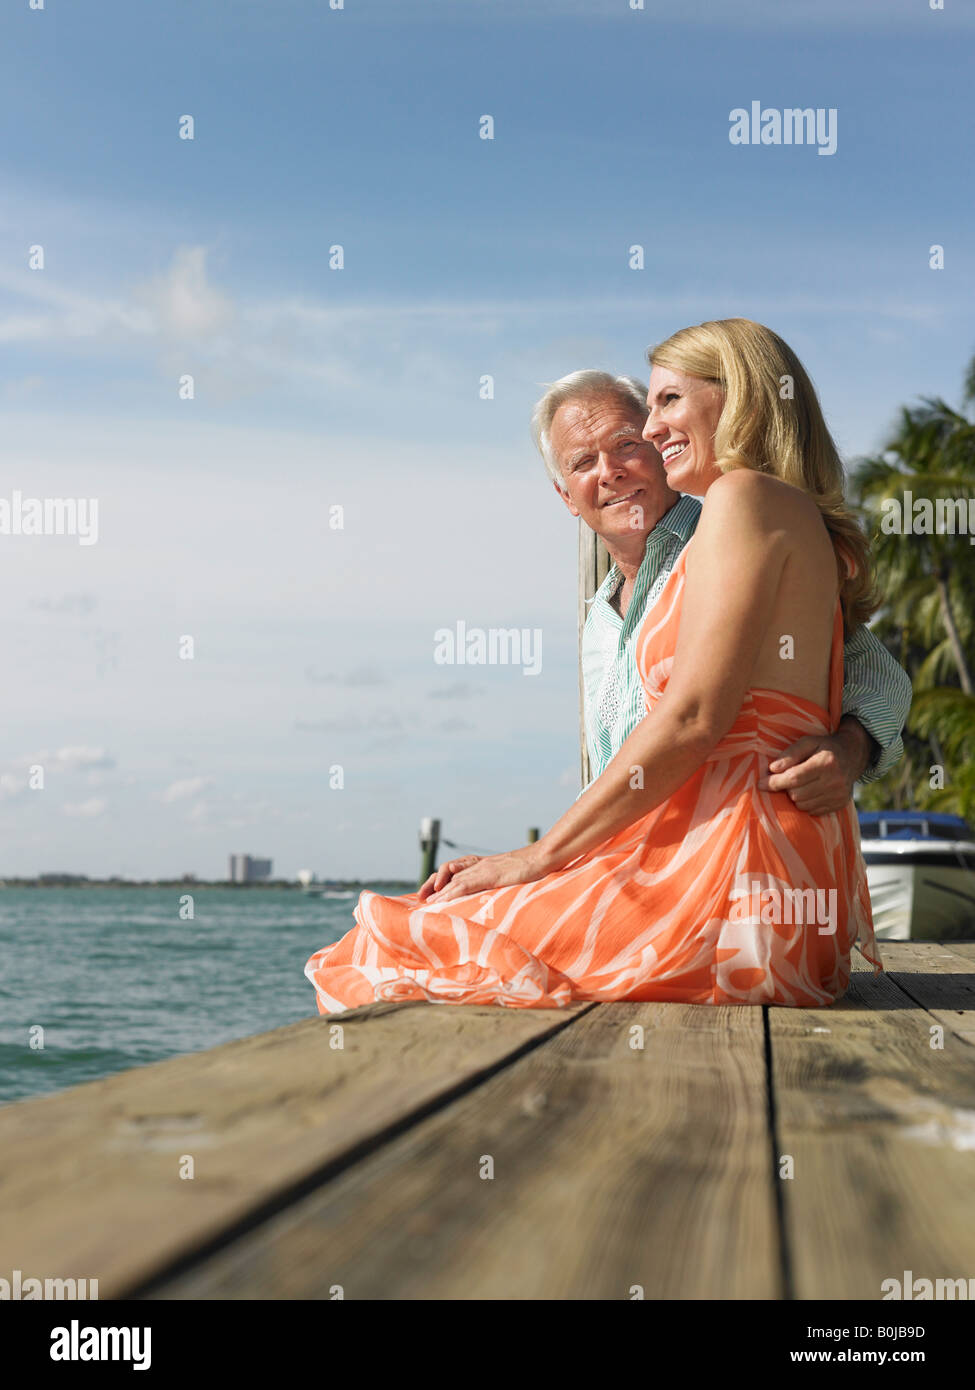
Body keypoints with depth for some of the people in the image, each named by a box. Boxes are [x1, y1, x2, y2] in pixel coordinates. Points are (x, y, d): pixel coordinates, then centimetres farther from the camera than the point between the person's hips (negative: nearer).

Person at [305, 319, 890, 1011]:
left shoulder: (746, 495, -5)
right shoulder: (800, 520, 25)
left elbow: (694, 716, -14)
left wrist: (538, 857, -10)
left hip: (735, 872, -10)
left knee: (409, 944, -8)